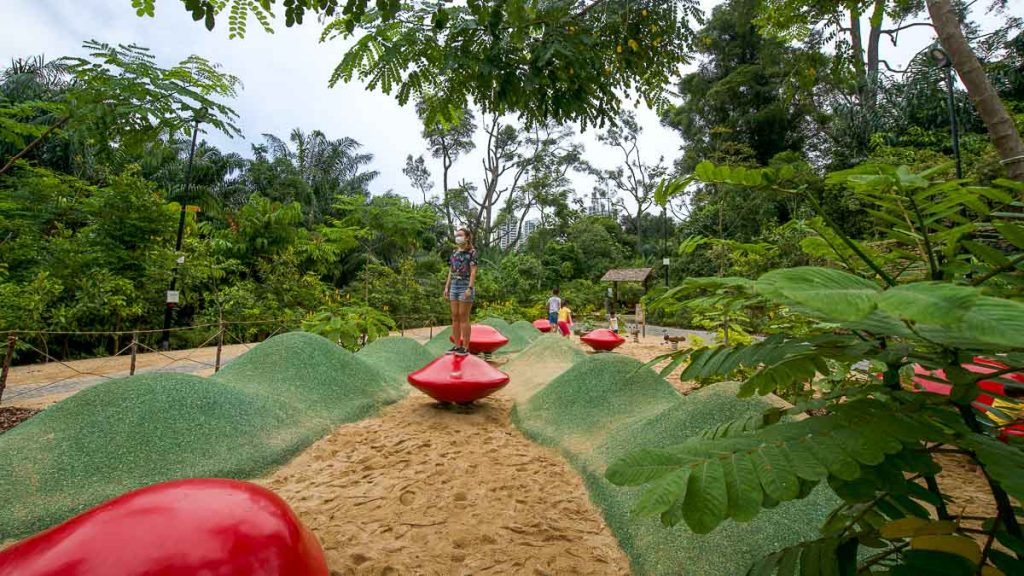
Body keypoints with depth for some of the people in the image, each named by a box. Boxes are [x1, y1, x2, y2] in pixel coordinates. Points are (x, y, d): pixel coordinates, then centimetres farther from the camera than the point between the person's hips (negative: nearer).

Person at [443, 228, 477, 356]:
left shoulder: (471, 252, -5)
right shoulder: (454, 253, 16)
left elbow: (473, 272, -12)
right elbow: (450, 272, 17)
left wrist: (470, 288, -20)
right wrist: (447, 287, 10)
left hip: (465, 286, -7)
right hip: (454, 287, 7)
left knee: (463, 318, -6)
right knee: (455, 317, 6)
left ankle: (465, 347, 1)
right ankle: (457, 346, 12)